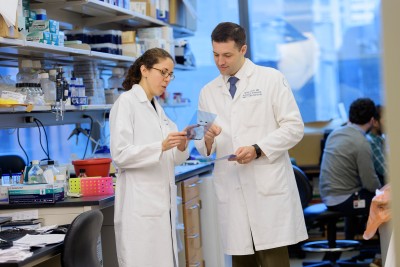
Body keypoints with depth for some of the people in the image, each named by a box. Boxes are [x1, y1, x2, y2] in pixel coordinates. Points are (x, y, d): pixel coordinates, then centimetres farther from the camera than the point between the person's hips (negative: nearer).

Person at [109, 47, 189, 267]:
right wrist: (161, 146, -26)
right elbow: (120, 154, -15)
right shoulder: (126, 102, -5)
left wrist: (180, 147, -6)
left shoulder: (157, 108, 17)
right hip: (140, 206, -7)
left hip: (162, 203, 8)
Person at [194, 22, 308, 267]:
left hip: (269, 188, -3)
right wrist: (208, 140, -8)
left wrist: (258, 150, -13)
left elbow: (294, 127, -1)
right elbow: (203, 148, 16)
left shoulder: (271, 79, 4)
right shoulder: (208, 93, 14)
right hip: (231, 191, 4)